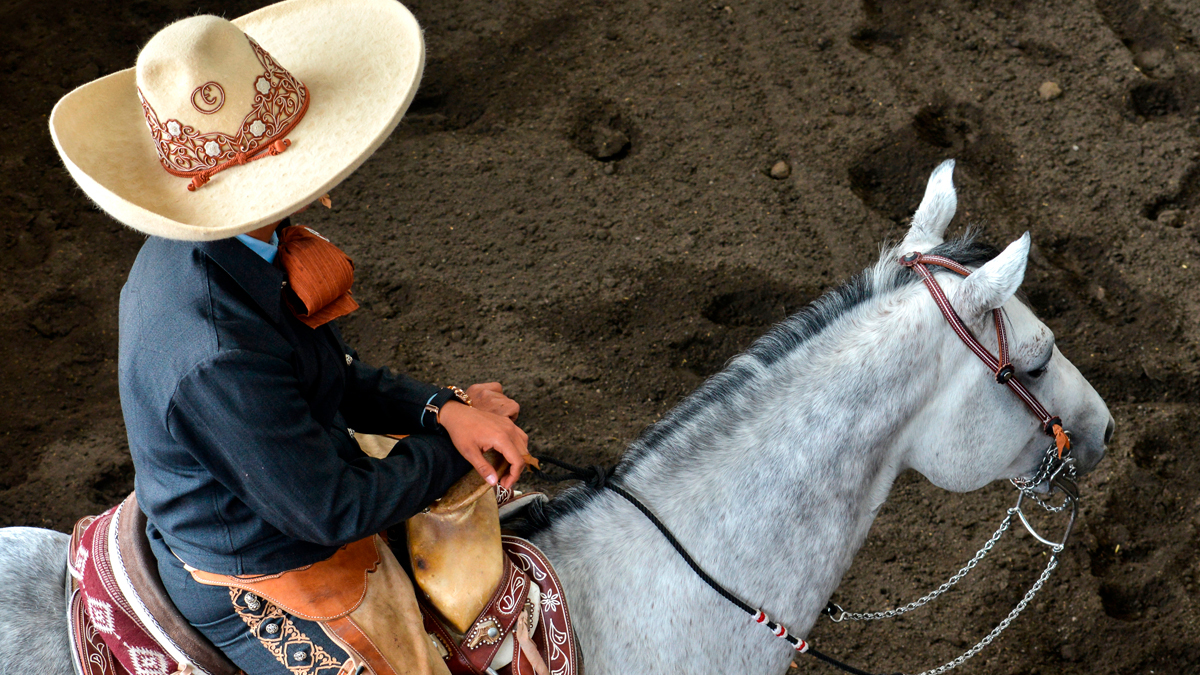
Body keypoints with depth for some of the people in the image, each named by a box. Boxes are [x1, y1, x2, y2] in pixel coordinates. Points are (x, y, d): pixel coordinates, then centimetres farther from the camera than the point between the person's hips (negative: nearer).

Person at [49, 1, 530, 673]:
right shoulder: (219, 356, -36)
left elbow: (336, 377, 3)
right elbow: (333, 510, -25)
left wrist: (440, 407, -12)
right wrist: (454, 440, -13)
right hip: (260, 601, -9)